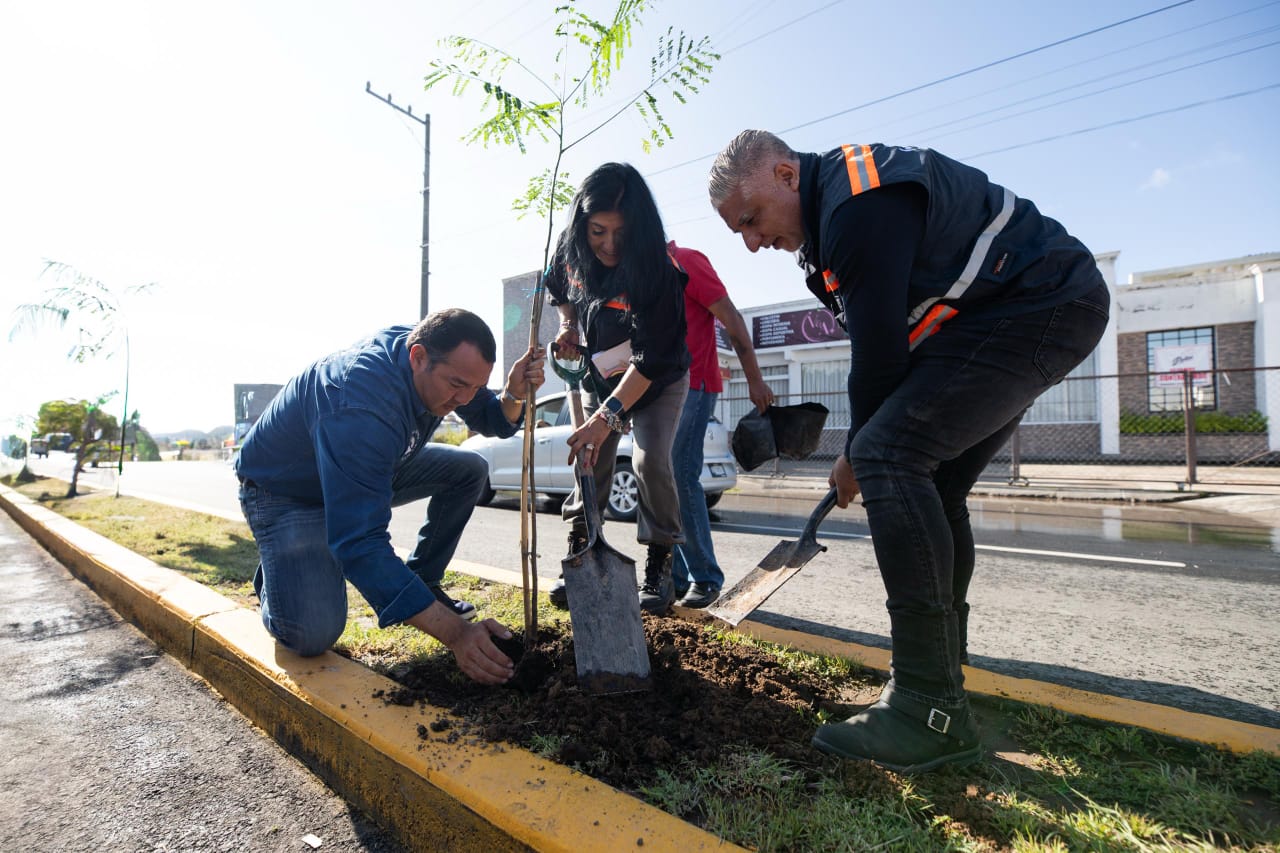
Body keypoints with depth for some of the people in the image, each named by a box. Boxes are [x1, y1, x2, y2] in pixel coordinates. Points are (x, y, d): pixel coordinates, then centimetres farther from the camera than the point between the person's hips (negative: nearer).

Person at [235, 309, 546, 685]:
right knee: (314, 633, -23)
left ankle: (422, 580, 8)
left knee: (470, 470, -4)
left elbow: (491, 421, -3)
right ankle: (278, 575, 11)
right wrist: (455, 633, -47)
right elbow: (361, 543, -44)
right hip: (285, 491, -7)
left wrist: (514, 394, -29)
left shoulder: (438, 359, -17)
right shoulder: (360, 407, -41)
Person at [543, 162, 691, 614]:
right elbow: (557, 288, 10)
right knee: (591, 463, 0)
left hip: (658, 381, -4)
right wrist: (568, 325, -6)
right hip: (601, 376, 5)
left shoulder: (657, 273, -32)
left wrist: (608, 415, -44)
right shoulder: (570, 250, -15)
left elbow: (651, 359, -37)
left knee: (651, 461, -17)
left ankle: (659, 569, 0)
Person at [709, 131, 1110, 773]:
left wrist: (859, 457, -8)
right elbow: (879, 336, 13)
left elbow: (878, 348, -22)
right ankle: (941, 677, 20)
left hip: (1041, 307, -11)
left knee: (888, 456, -24)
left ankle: (932, 712, -20)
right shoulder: (830, 208, 12)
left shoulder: (858, 204, -22)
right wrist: (865, 449, 8)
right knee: (929, 490, 9)